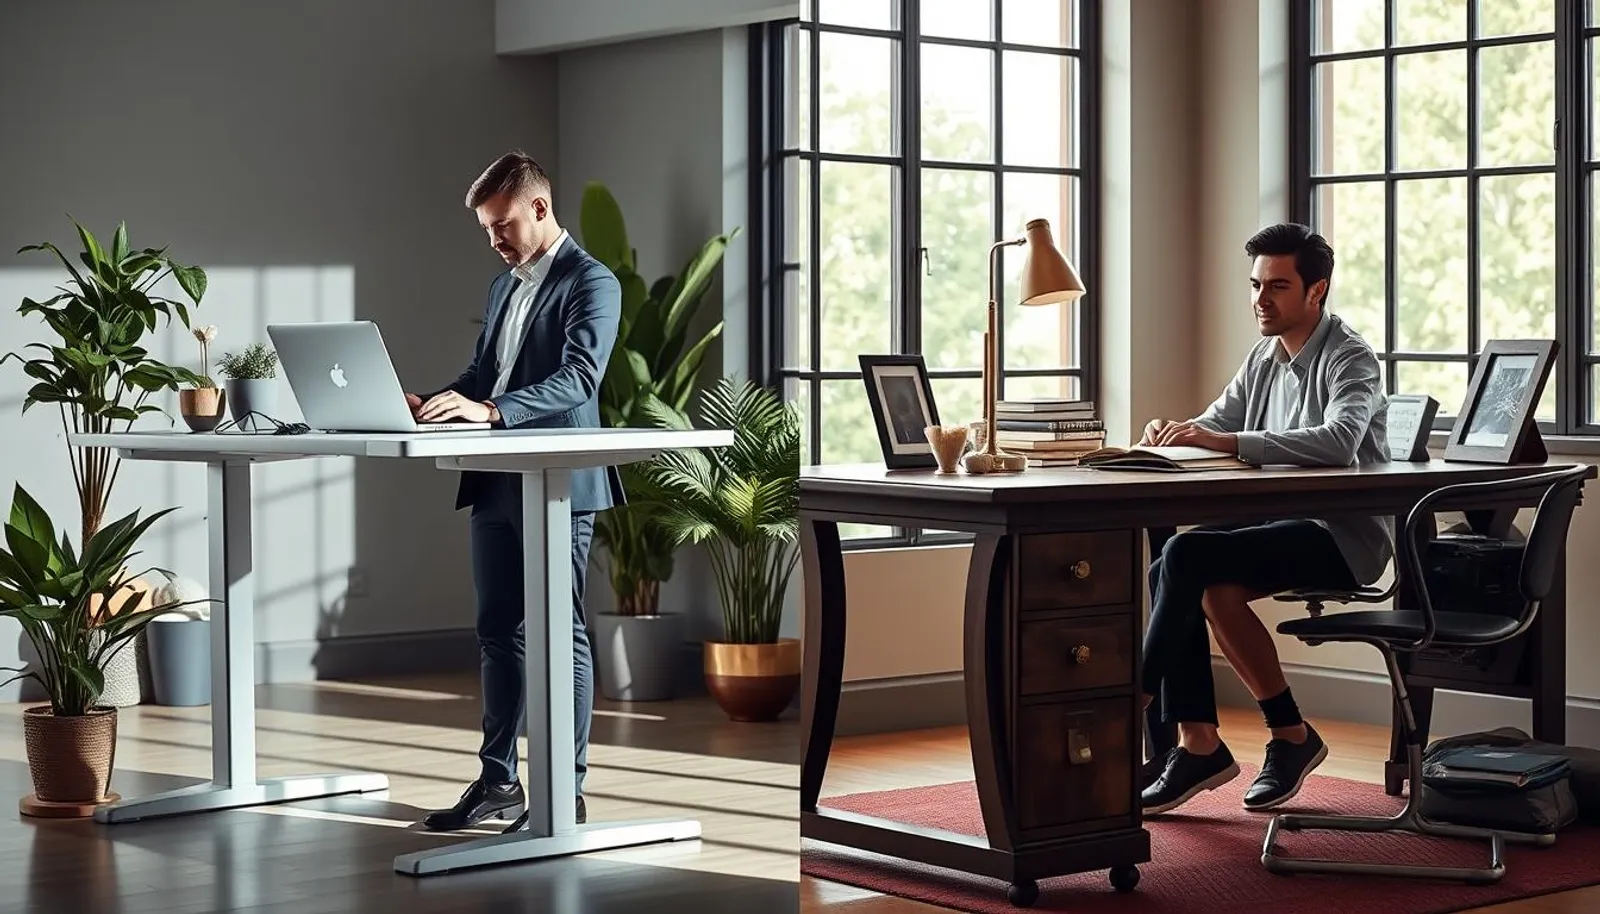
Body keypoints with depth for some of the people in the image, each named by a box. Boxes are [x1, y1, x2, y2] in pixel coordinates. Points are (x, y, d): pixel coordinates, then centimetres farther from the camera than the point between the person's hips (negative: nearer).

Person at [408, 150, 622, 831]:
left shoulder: (591, 282, -9)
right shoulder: (504, 286, 19)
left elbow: (579, 376, -22)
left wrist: (490, 410, -33)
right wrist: (434, 404, 1)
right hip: (496, 485, 9)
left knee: (562, 635, -3)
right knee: (498, 631, 12)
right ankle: (498, 779, 21)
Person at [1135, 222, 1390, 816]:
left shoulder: (1350, 359, -10)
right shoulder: (1265, 357, 15)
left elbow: (1339, 440, -29)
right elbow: (1215, 423, 15)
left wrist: (1226, 441, -35)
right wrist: (1175, 432, -11)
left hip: (1343, 533, -7)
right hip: (1284, 523, 7)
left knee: (1187, 557, -26)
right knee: (1167, 571, -19)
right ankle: (1197, 745, -19)